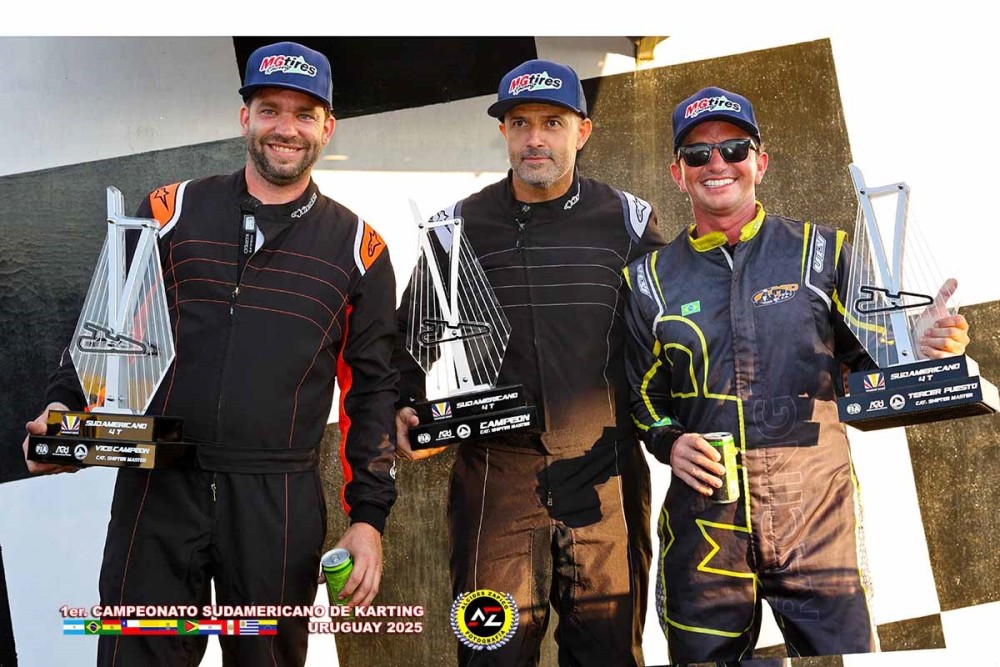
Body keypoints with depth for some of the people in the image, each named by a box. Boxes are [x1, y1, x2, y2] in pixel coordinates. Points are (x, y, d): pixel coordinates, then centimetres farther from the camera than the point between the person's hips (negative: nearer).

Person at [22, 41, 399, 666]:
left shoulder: (358, 248, 4)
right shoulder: (170, 212, 5)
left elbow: (373, 387, 6)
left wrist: (369, 516, 2)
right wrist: (65, 407, -5)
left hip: (280, 503, 0)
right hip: (158, 486, 0)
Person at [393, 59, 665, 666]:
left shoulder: (627, 220, 5)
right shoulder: (459, 226, 6)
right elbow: (415, 335, 15)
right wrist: (409, 411, 1)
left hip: (605, 471, 1)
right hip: (497, 467, 0)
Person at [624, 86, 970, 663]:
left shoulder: (823, 252, 4)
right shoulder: (650, 280, 6)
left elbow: (871, 360, 8)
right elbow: (641, 397, 13)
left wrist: (930, 349, -12)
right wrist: (670, 443, -5)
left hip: (817, 513, -1)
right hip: (704, 520, 1)